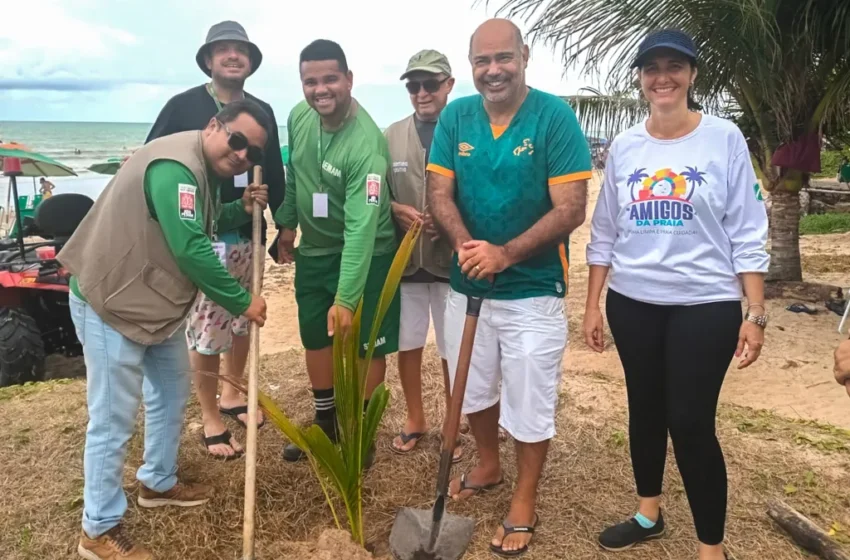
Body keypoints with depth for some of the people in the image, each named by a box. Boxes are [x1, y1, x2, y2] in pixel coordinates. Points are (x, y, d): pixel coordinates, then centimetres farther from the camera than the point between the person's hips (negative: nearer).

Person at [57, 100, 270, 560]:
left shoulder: (205, 169, 7)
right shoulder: (176, 166, -26)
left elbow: (205, 224, 19)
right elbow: (191, 250, -30)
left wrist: (243, 209, 0)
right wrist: (242, 302, -20)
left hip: (157, 304, 10)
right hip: (112, 304, -10)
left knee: (171, 392, 21)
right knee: (114, 419, -1)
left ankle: (158, 482, 41)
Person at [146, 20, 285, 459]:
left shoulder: (262, 112, 8)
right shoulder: (183, 106, -5)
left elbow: (274, 175, 12)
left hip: (246, 235, 5)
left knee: (243, 319, 15)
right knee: (206, 326, -2)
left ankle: (231, 395, 35)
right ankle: (210, 419, 13)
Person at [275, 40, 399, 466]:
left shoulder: (366, 143, -28)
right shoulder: (299, 117, -6)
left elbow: (360, 226, -34)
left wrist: (346, 298, -38)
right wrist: (287, 223, 15)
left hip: (365, 254, -7)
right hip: (314, 250, 7)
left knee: (365, 345, 3)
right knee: (316, 337, 16)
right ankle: (325, 423, 35)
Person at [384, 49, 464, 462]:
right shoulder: (391, 136, 4)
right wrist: (397, 210, -13)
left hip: (451, 260, -3)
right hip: (403, 259, 3)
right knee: (407, 346, 15)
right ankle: (415, 420, 35)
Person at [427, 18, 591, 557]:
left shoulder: (556, 116, -14)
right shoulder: (455, 117, -1)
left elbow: (571, 209, -17)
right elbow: (440, 192, -3)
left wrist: (506, 253, -27)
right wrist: (465, 243, -24)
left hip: (532, 289, -4)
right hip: (467, 283, 5)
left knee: (531, 401, 7)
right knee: (474, 387, 21)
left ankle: (525, 503, 28)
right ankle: (488, 466, 47)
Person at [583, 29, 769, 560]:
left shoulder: (725, 138, -4)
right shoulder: (624, 147, 4)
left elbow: (748, 233, -4)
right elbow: (604, 233, 9)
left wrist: (756, 314, -8)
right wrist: (593, 305, 7)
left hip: (705, 306, -3)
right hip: (632, 304, 4)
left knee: (692, 423, -3)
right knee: (646, 410, 15)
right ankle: (649, 513, 36)